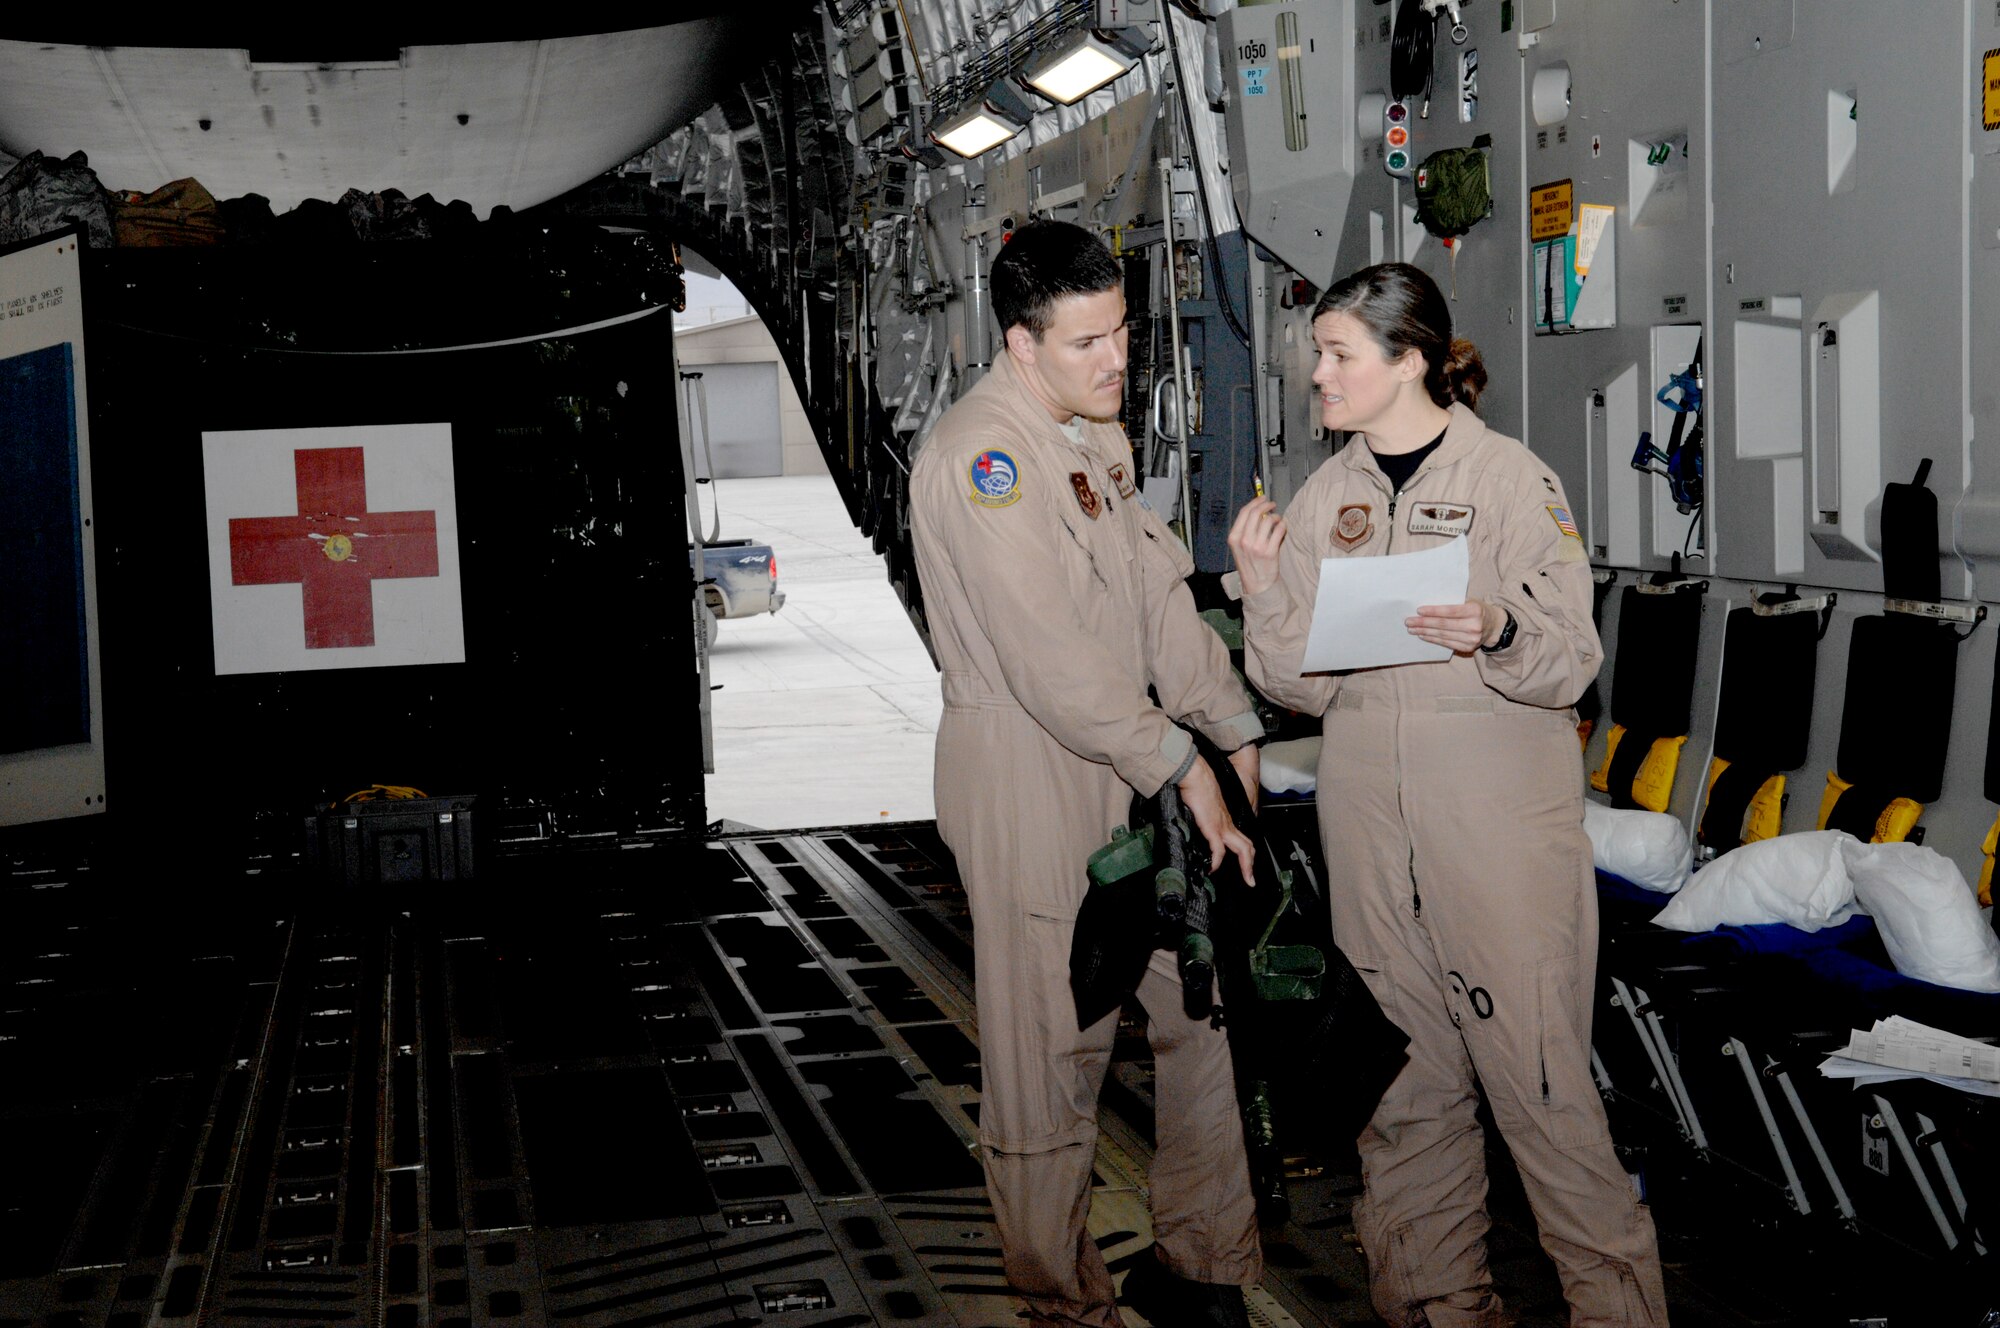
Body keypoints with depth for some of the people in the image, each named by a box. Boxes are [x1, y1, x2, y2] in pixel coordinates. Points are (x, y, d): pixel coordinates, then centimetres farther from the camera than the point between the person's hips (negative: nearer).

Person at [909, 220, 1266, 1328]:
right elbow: (1050, 653, -23)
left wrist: (1235, 730, 10)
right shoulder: (978, 456, -18)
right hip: (1029, 787, -9)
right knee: (1053, 1054, 1)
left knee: (1200, 1009, 12)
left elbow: (1158, 592, 17)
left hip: (1133, 776, 9)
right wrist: (1180, 765, -19)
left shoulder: (1095, 431, 13)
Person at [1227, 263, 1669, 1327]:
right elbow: (1303, 684, 7)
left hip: (1501, 818, -5)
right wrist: (1265, 590, -9)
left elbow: (1570, 666, -7)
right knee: (1405, 1072, 11)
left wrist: (1499, 634, -26)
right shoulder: (1325, 498, 9)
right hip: (1369, 819, 5)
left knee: (1535, 1070, -6)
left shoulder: (1511, 478, -4)